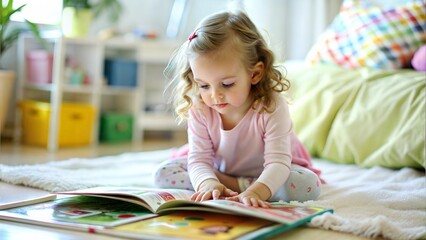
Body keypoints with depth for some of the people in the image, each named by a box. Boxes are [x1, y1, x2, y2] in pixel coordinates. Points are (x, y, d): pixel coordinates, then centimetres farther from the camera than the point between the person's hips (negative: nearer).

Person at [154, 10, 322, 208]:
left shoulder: (272, 106, -31)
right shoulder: (199, 109, -22)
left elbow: (278, 162, -38)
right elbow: (199, 160, -25)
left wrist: (254, 192, -60)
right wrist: (208, 184, -51)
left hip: (265, 175, -2)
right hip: (219, 170, 2)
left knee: (309, 185, -33)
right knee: (163, 174, -17)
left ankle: (234, 185, -22)